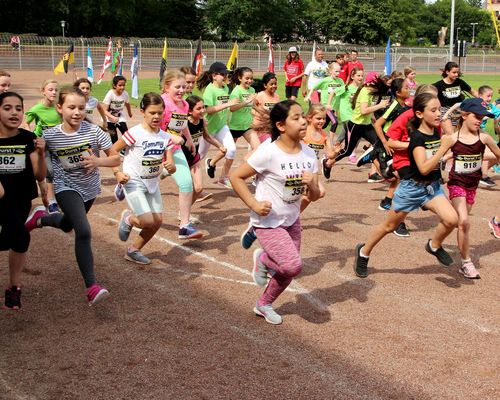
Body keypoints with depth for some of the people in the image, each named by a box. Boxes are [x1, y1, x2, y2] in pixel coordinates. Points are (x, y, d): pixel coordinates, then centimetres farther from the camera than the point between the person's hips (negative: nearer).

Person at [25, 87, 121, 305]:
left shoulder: (94, 131, -17)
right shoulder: (50, 135, -16)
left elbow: (116, 158, -12)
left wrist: (98, 161, -30)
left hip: (90, 188, 4)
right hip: (66, 188, -3)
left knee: (67, 225, 28)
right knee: (83, 232, -25)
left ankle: (40, 219, 61)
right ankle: (91, 287, -24)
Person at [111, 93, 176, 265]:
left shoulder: (165, 137, -2)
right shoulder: (135, 133, -18)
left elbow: (171, 165, -4)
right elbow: (112, 150, -11)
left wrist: (171, 166, -27)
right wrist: (117, 173, -17)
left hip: (153, 183, 6)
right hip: (134, 182, -6)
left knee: (157, 221, 4)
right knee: (148, 221, -17)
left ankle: (133, 251, 23)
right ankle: (128, 218, 18)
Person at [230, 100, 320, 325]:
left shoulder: (309, 154, -3)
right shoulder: (268, 153, -22)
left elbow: (314, 197, 2)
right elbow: (236, 177, -15)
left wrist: (312, 185, -20)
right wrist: (254, 204, -20)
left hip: (292, 220, 7)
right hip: (268, 222, -7)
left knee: (288, 271, 11)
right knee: (293, 266, -18)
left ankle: (264, 304, 36)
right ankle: (263, 259, 13)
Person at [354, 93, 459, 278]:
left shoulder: (437, 132, -1)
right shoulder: (417, 137, -21)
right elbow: (424, 168, -32)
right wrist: (444, 147, -32)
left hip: (433, 186, 5)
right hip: (412, 187, -5)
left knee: (452, 219, -17)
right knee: (389, 226, 9)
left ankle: (434, 245, 12)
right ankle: (363, 252, 30)